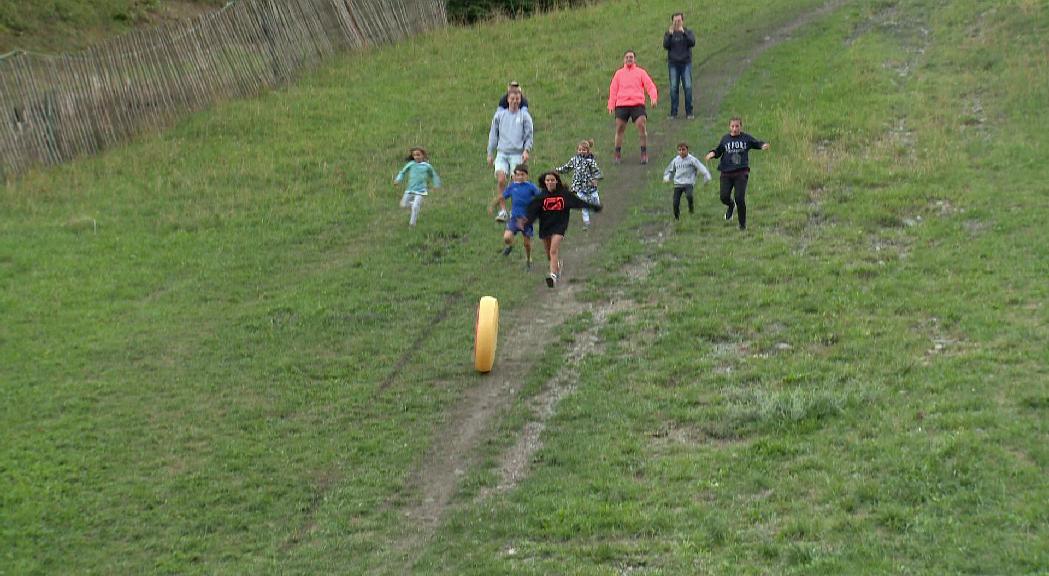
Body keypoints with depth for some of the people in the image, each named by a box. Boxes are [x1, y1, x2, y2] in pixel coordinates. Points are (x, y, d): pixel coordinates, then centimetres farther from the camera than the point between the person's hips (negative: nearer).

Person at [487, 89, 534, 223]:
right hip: (502, 153, 1)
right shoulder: (500, 115, 10)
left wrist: (526, 150, -9)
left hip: (517, 154, -1)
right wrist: (490, 154, 14)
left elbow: (529, 135, 7)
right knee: (500, 179, -15)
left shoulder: (524, 116, 5)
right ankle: (502, 210, -9)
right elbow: (493, 135, 17)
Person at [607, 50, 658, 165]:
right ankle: (618, 154, 12)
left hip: (637, 104, -2)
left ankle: (644, 153, -6)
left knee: (641, 126, -15)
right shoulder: (619, 73, 17)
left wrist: (654, 98, -12)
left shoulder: (640, 72, 12)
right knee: (619, 129, -2)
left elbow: (650, 86, 6)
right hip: (621, 104, 2)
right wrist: (611, 105, 4)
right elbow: (613, 89, 15)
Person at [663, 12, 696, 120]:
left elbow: (692, 43, -13)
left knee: (688, 87, -7)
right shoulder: (669, 33, 7)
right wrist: (670, 34, -19)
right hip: (673, 63, 0)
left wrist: (683, 32, -21)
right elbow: (666, 45, -8)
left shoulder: (688, 32, 6)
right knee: (673, 88, -4)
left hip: (686, 63, 0)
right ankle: (673, 113, 0)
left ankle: (689, 112, -2)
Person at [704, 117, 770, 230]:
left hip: (741, 173, -2)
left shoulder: (746, 138, 3)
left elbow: (757, 143, 10)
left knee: (740, 198, -10)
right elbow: (718, 151, 16)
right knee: (724, 197, -4)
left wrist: (763, 145, -12)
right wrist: (712, 153, -5)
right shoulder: (725, 139, 7)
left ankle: (743, 224, 8)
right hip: (726, 173, 2)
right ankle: (731, 205, 36)